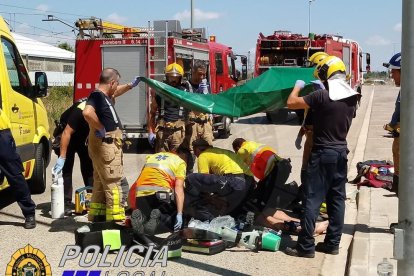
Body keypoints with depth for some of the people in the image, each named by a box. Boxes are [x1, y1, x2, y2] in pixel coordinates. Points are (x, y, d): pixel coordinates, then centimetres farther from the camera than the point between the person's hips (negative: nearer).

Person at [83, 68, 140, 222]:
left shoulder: (104, 96, 13)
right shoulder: (97, 96, -17)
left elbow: (115, 93, 36)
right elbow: (87, 113, -37)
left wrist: (131, 85, 31)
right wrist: (100, 128, -25)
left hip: (109, 145, 11)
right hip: (105, 145, -11)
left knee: (100, 183, 17)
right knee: (112, 183, -7)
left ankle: (97, 216, 26)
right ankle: (116, 219, -5)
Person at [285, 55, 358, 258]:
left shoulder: (322, 96, -18)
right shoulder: (352, 99, 4)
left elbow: (291, 103, -12)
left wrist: (297, 86, 8)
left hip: (322, 154, -7)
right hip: (341, 153, 7)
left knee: (312, 200, -2)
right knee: (337, 199, 11)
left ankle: (306, 246, 0)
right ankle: (332, 243, 17)